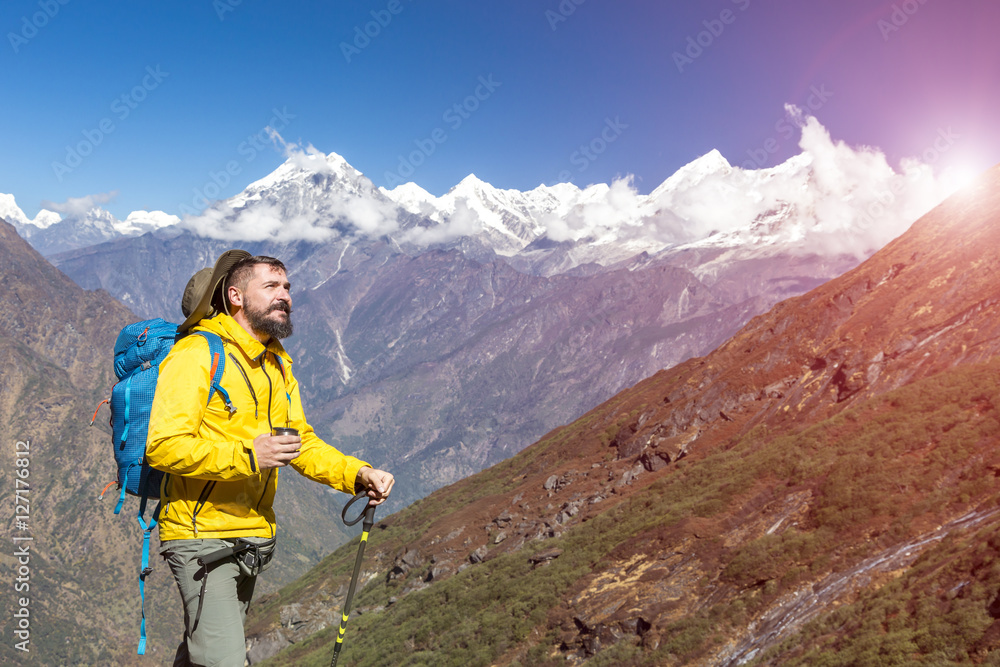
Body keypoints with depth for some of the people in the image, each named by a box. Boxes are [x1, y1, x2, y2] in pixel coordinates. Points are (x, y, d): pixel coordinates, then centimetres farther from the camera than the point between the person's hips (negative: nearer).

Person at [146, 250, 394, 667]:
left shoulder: (277, 361, 11)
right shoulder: (196, 355, -14)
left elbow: (301, 441, 11)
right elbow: (163, 446, -21)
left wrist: (357, 474, -4)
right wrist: (246, 456, -31)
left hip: (254, 537, 8)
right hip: (201, 535, -7)